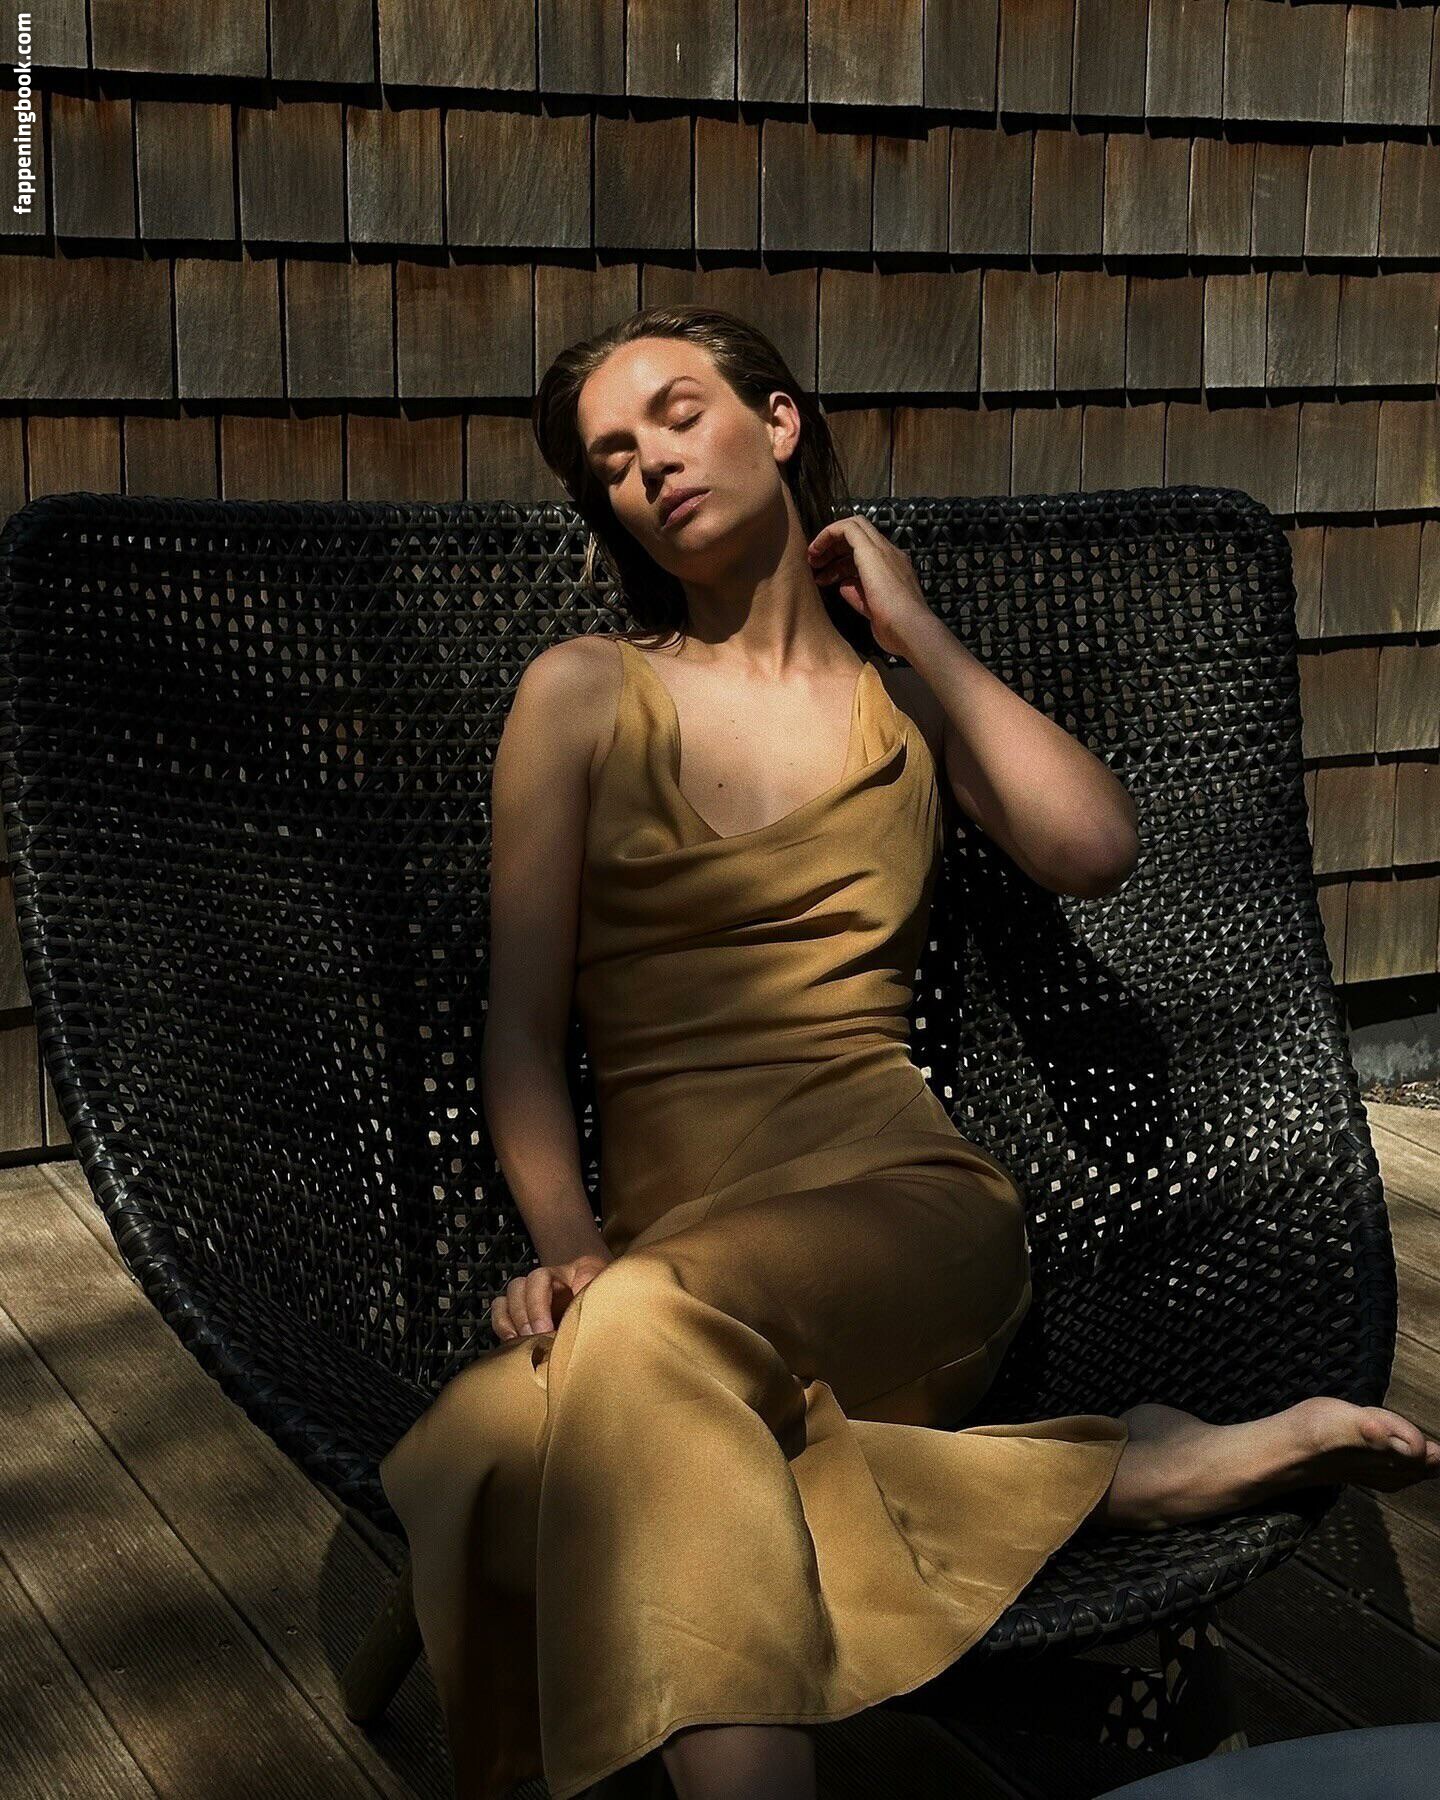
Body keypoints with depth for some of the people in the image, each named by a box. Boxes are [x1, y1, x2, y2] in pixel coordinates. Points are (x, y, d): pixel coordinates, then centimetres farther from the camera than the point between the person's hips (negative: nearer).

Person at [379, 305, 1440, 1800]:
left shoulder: (904, 690, 19)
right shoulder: (583, 692, 15)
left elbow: (1093, 849, -2)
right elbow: (521, 1022, 8)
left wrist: (915, 629, 8)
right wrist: (565, 1244, -11)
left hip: (905, 1210, -2)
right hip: (671, 1246, 2)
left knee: (654, 1328, -38)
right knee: (500, 1452, -35)